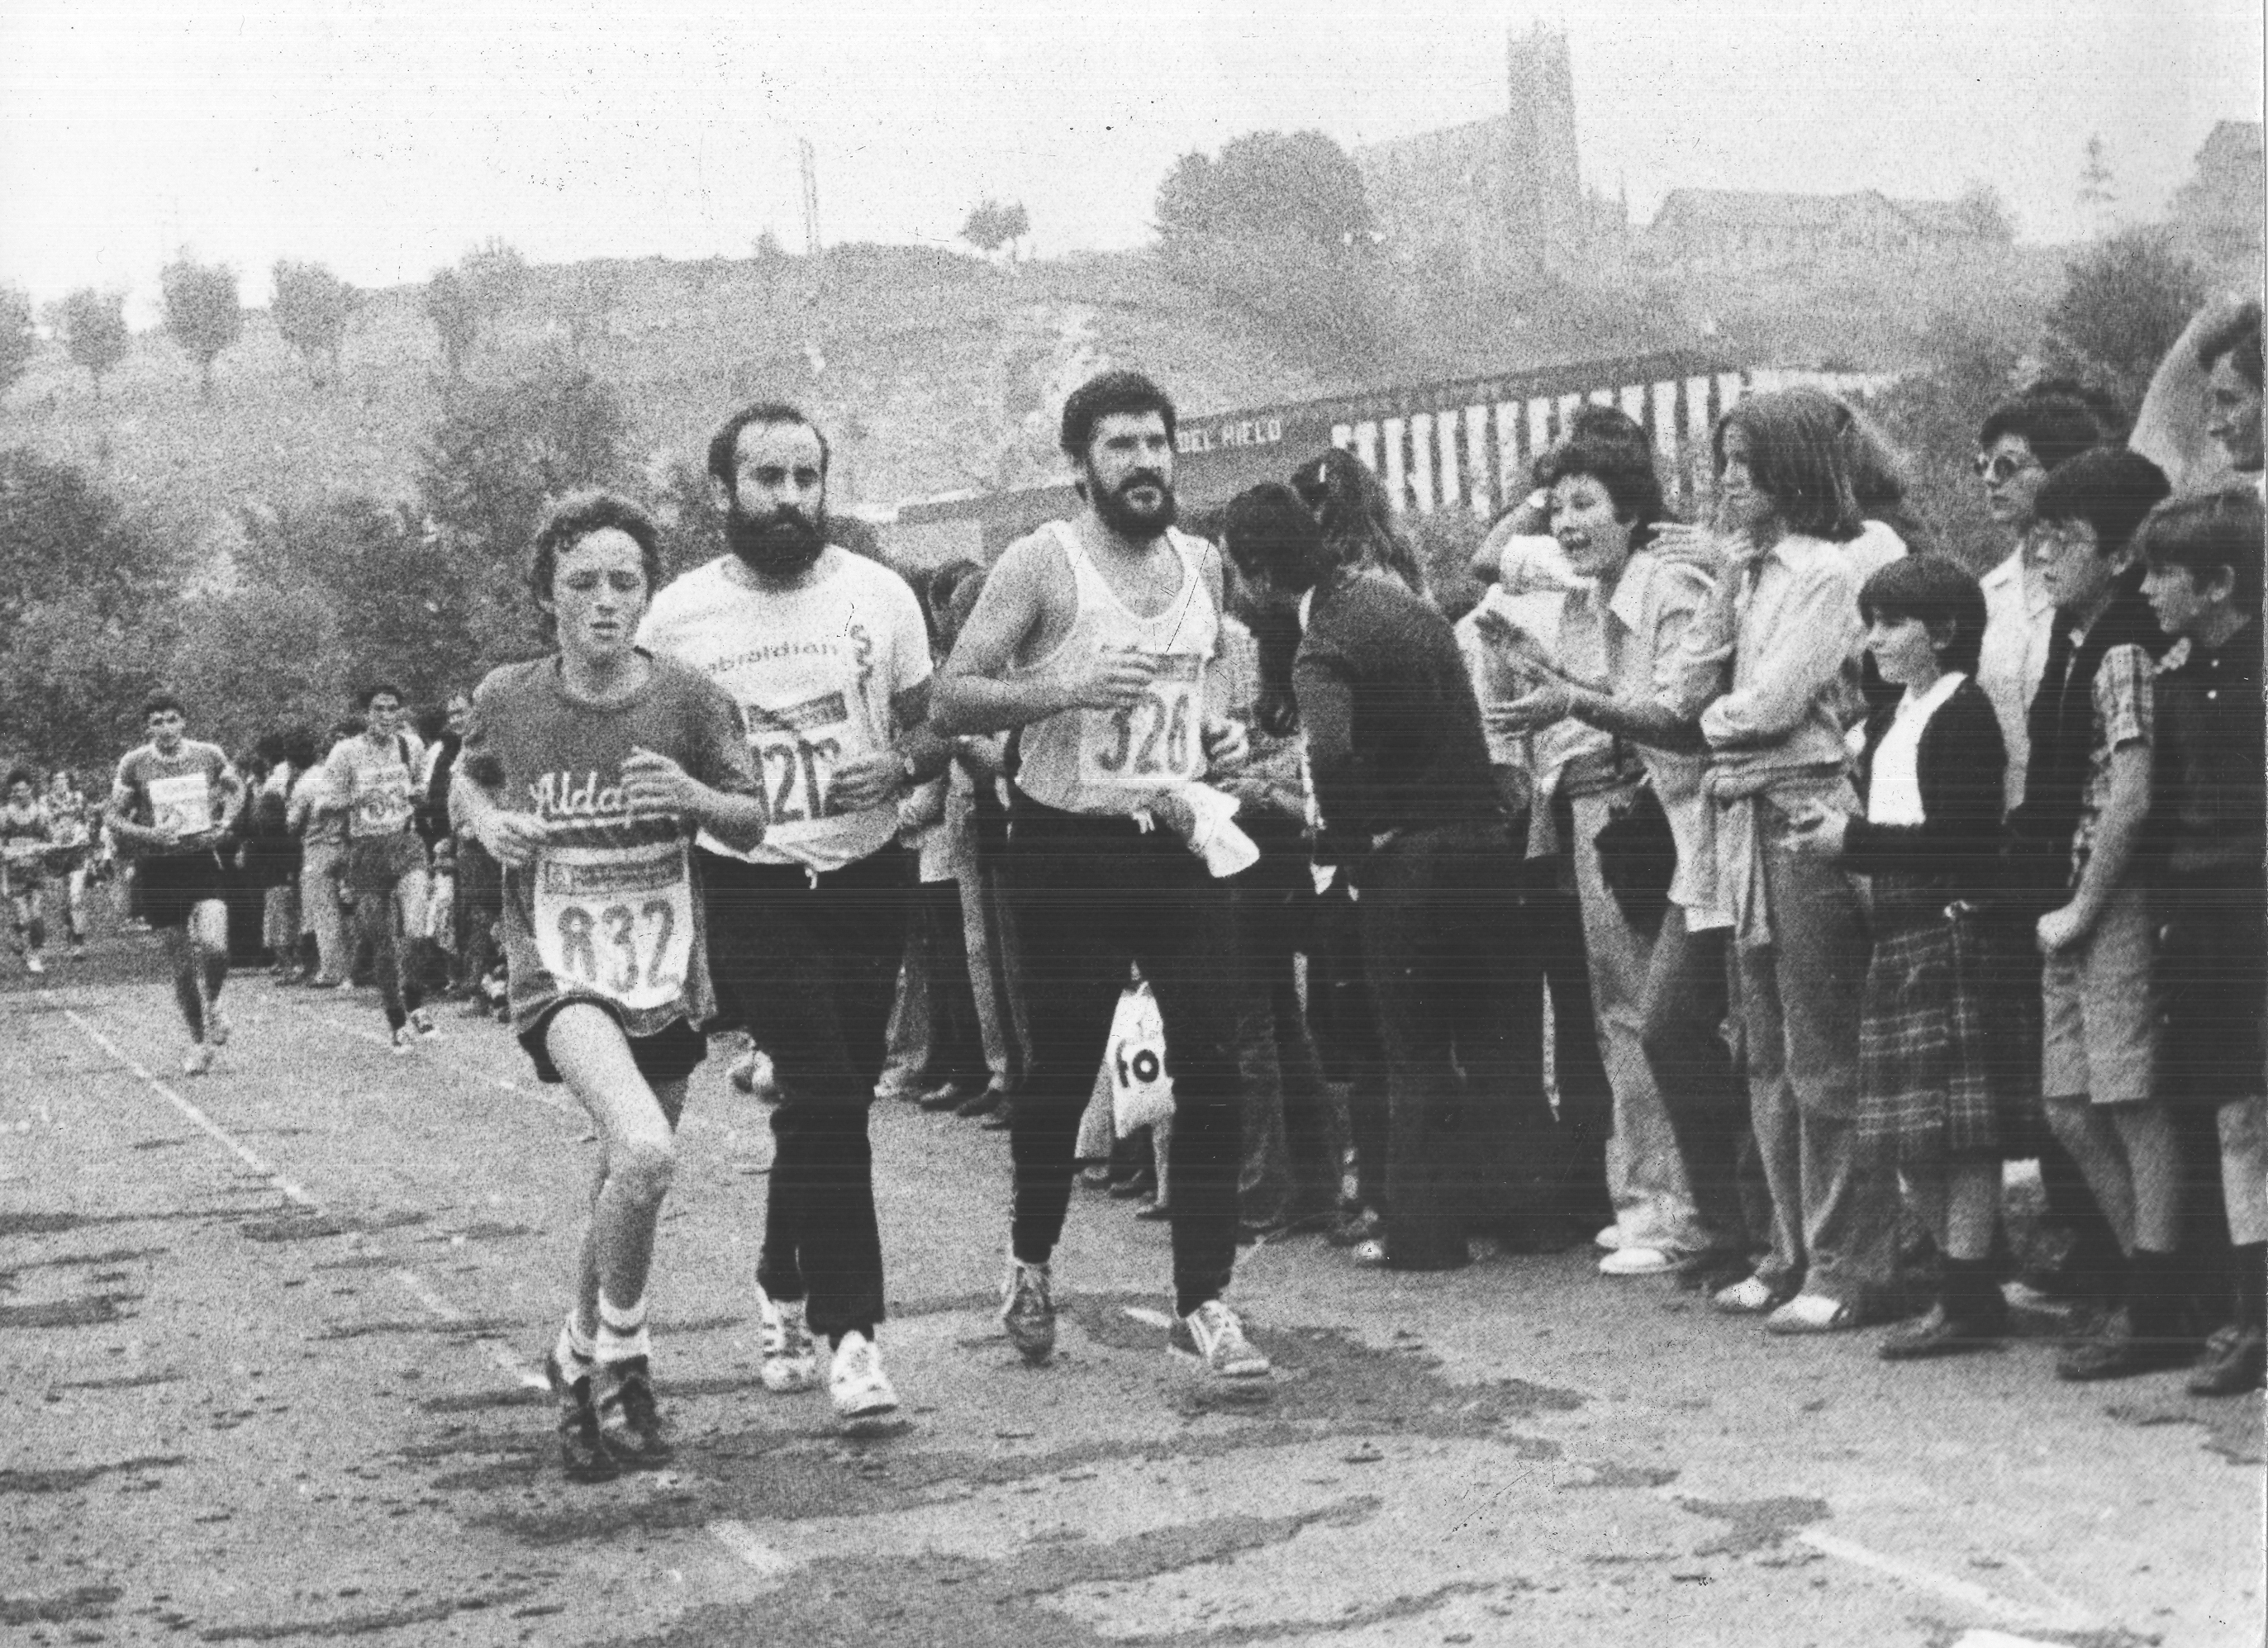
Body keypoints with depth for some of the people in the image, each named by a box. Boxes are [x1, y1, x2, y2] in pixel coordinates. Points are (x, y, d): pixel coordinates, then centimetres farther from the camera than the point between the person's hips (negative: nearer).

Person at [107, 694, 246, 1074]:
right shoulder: (134, 765, -4)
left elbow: (236, 789, 17)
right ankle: (199, 1042, 21)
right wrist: (150, 835, -16)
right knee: (182, 964, 2)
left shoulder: (209, 756, 0)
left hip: (204, 862, 0)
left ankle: (212, 1005, 11)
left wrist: (225, 824, -1)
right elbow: (113, 817, 1)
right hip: (158, 870, 0)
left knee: (214, 946, -21)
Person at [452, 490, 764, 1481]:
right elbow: (466, 780, 16)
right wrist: (484, 821, -6)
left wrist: (694, 796, -18)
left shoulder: (687, 699, -5)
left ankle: (577, 1360, 41)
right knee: (644, 1150, -27)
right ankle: (623, 1354, -4)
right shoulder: (508, 699, -4)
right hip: (558, 968, -3)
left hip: (666, 971, 3)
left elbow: (753, 827, 3)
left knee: (627, 1188, 14)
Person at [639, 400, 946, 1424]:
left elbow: (934, 728, 7)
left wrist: (901, 767, -13)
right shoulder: (677, 618, -2)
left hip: (867, 879, 3)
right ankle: (848, 1334, -12)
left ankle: (785, 1291, 33)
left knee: (827, 1101, 10)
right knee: (826, 1096, -16)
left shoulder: (878, 594, 1)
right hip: (749, 887, -3)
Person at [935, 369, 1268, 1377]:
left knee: (1212, 1070, -4)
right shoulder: (1041, 564, -8)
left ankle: (1202, 1301, 3)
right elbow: (951, 701, -13)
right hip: (1070, 849, -4)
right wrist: (1070, 688, -25)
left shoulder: (1201, 565, 10)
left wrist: (1219, 739, 6)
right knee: (1061, 1072, 6)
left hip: (1179, 841, 4)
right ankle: (1031, 1262, 31)